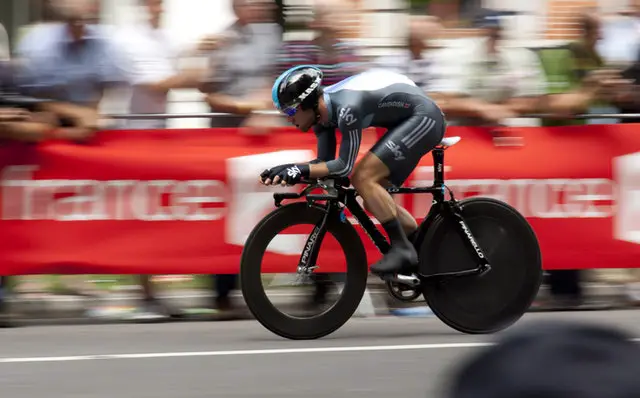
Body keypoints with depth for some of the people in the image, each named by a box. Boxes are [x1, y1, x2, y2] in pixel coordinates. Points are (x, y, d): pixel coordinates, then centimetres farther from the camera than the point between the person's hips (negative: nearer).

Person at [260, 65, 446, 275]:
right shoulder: (322, 108, -1)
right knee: (374, 201, 8)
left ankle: (402, 249, -16)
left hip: (423, 118, -10)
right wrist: (287, 170, -11)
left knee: (363, 178, -20)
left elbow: (344, 166, -27)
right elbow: (325, 162, 4)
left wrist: (302, 170, -30)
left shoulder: (346, 107, -30)